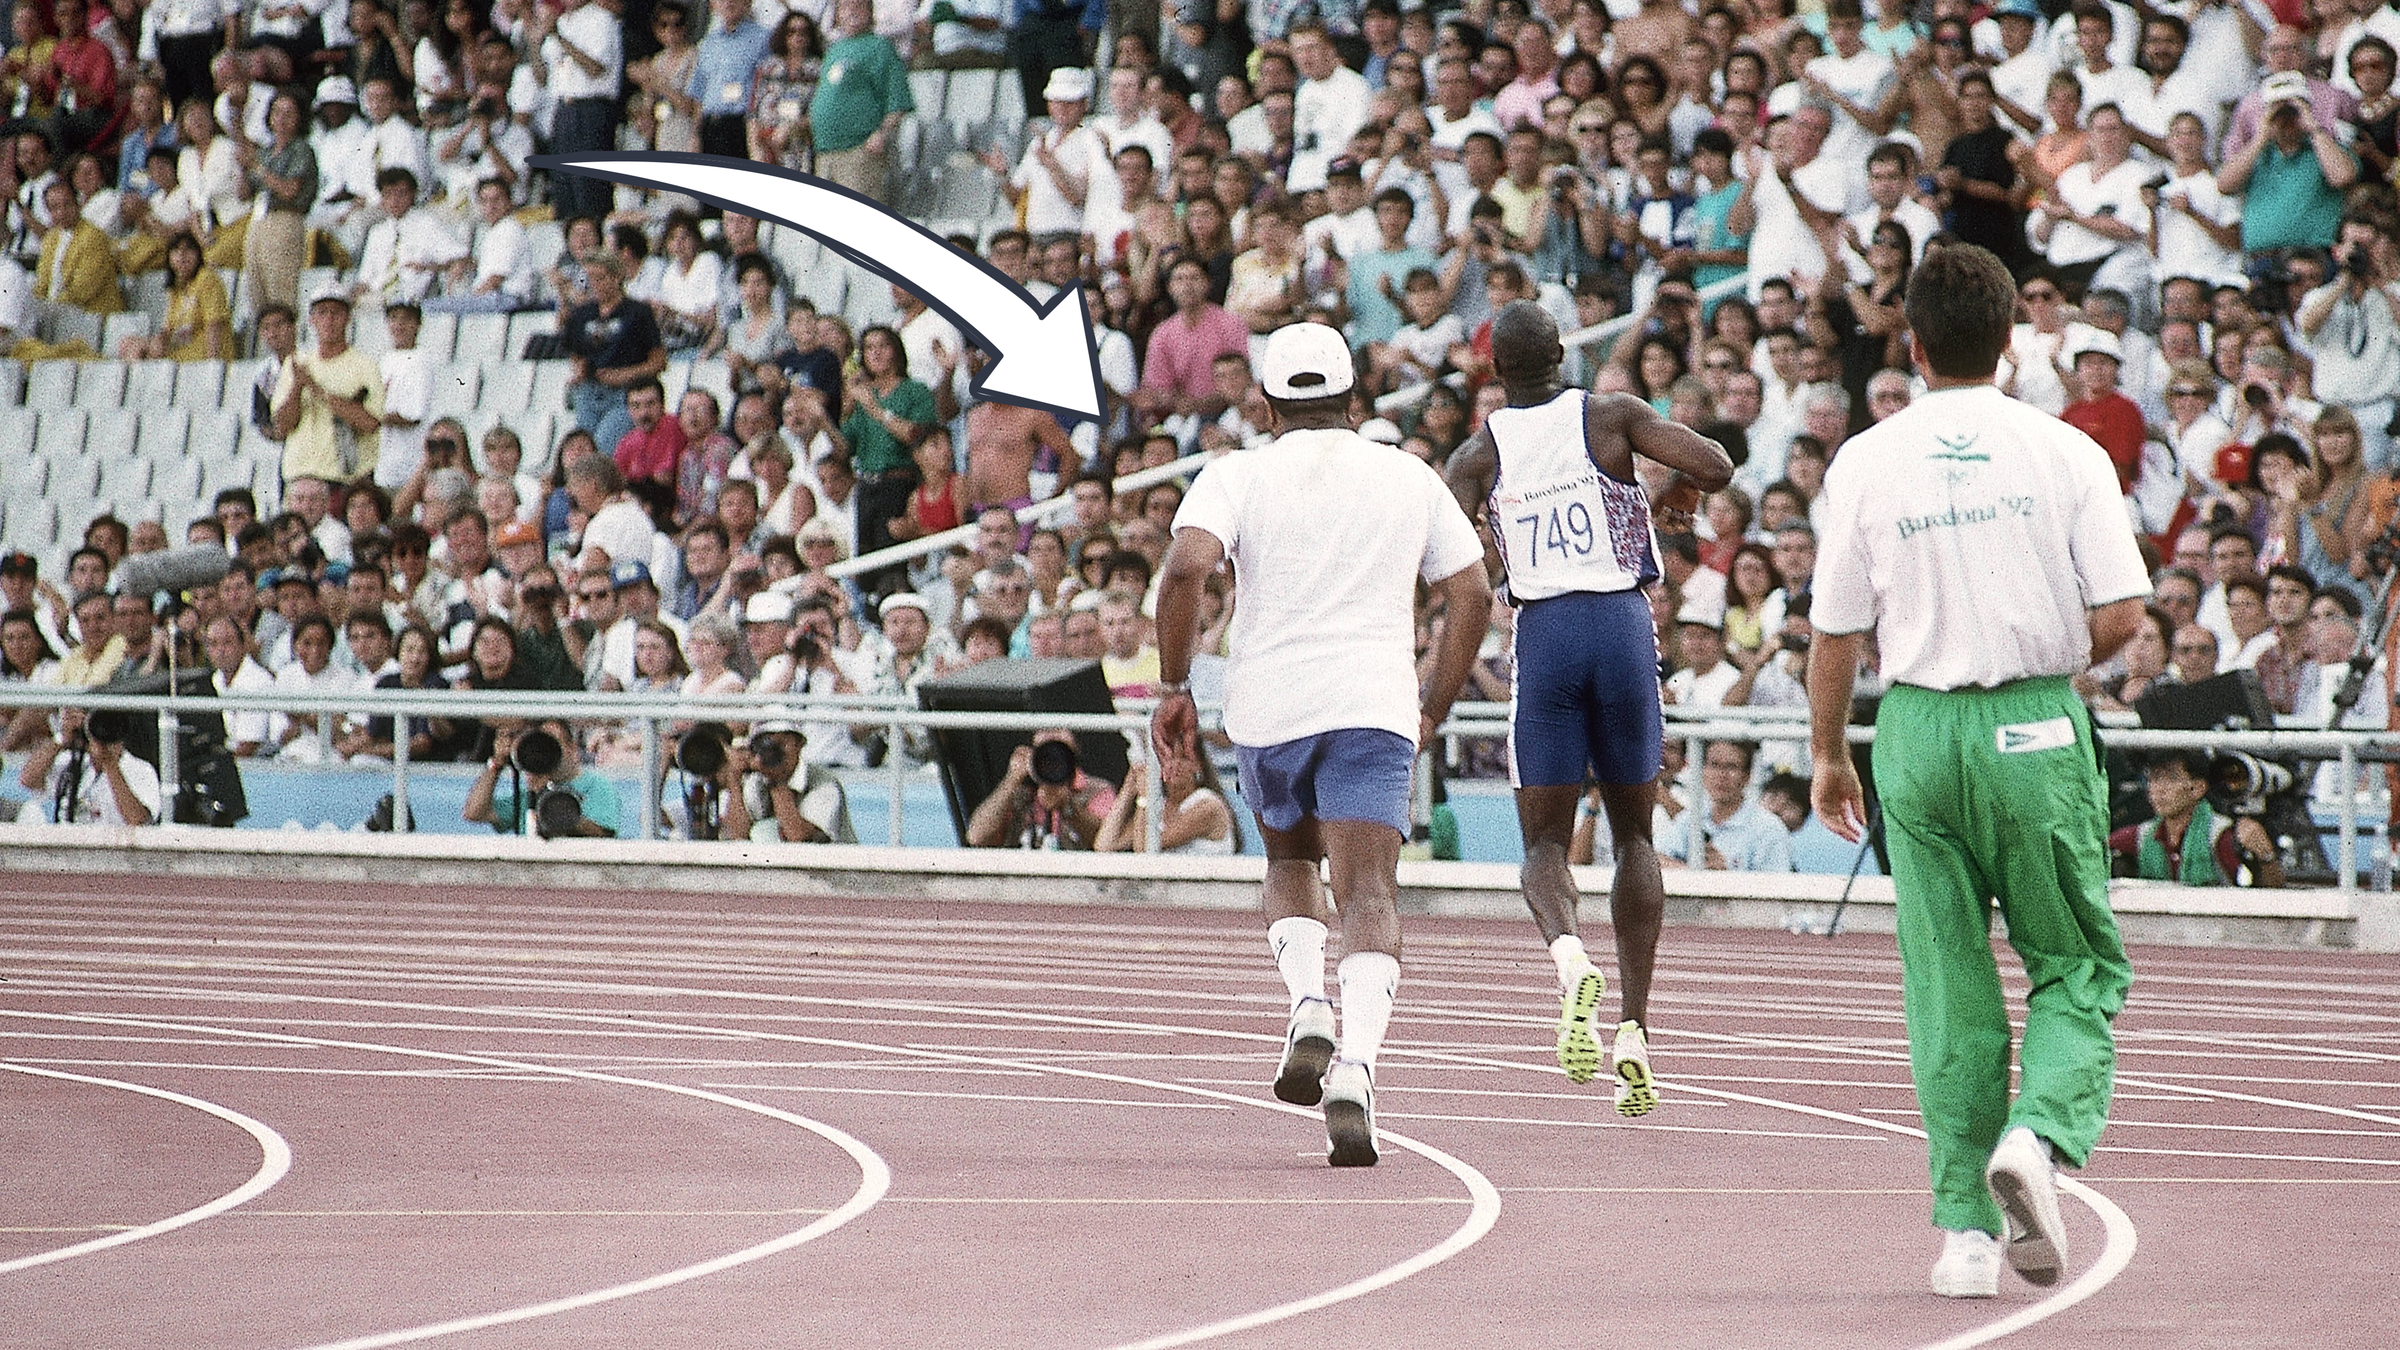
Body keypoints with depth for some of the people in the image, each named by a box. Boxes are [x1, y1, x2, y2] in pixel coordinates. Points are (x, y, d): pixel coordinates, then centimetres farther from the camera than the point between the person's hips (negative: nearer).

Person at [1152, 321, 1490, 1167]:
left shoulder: (1239, 476, 6)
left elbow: (1187, 567, -11)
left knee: (1288, 863, 24)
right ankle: (1356, 1068, -29)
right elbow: (1473, 595, 11)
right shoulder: (1412, 479, 13)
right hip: (1374, 706, 0)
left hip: (1269, 705, 0)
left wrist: (1174, 689, -4)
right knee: (1369, 892, -8)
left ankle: (1308, 1008, -2)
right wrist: (1436, 707, 20)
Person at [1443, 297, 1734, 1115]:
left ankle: (1571, 958, -29)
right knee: (1633, 834, 14)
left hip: (1543, 634, 0)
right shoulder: (1613, 418, 3)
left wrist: (1495, 571, 12)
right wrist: (1681, 488, 16)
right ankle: (1633, 1029, 5)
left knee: (1544, 842, 6)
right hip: (1624, 625, 0)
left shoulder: (1479, 454, 4)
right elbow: (1716, 465, -7)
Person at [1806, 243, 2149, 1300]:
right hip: (2039, 730, -1)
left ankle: (1966, 1230, 4)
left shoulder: (1865, 462, -1)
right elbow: (2120, 617, -6)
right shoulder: (2066, 453, -4)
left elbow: (1836, 634, 2)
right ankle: (2042, 1133, -18)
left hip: (1919, 731, 1)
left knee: (1949, 989, 7)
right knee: (2077, 967, 10)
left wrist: (1827, 755, 16)